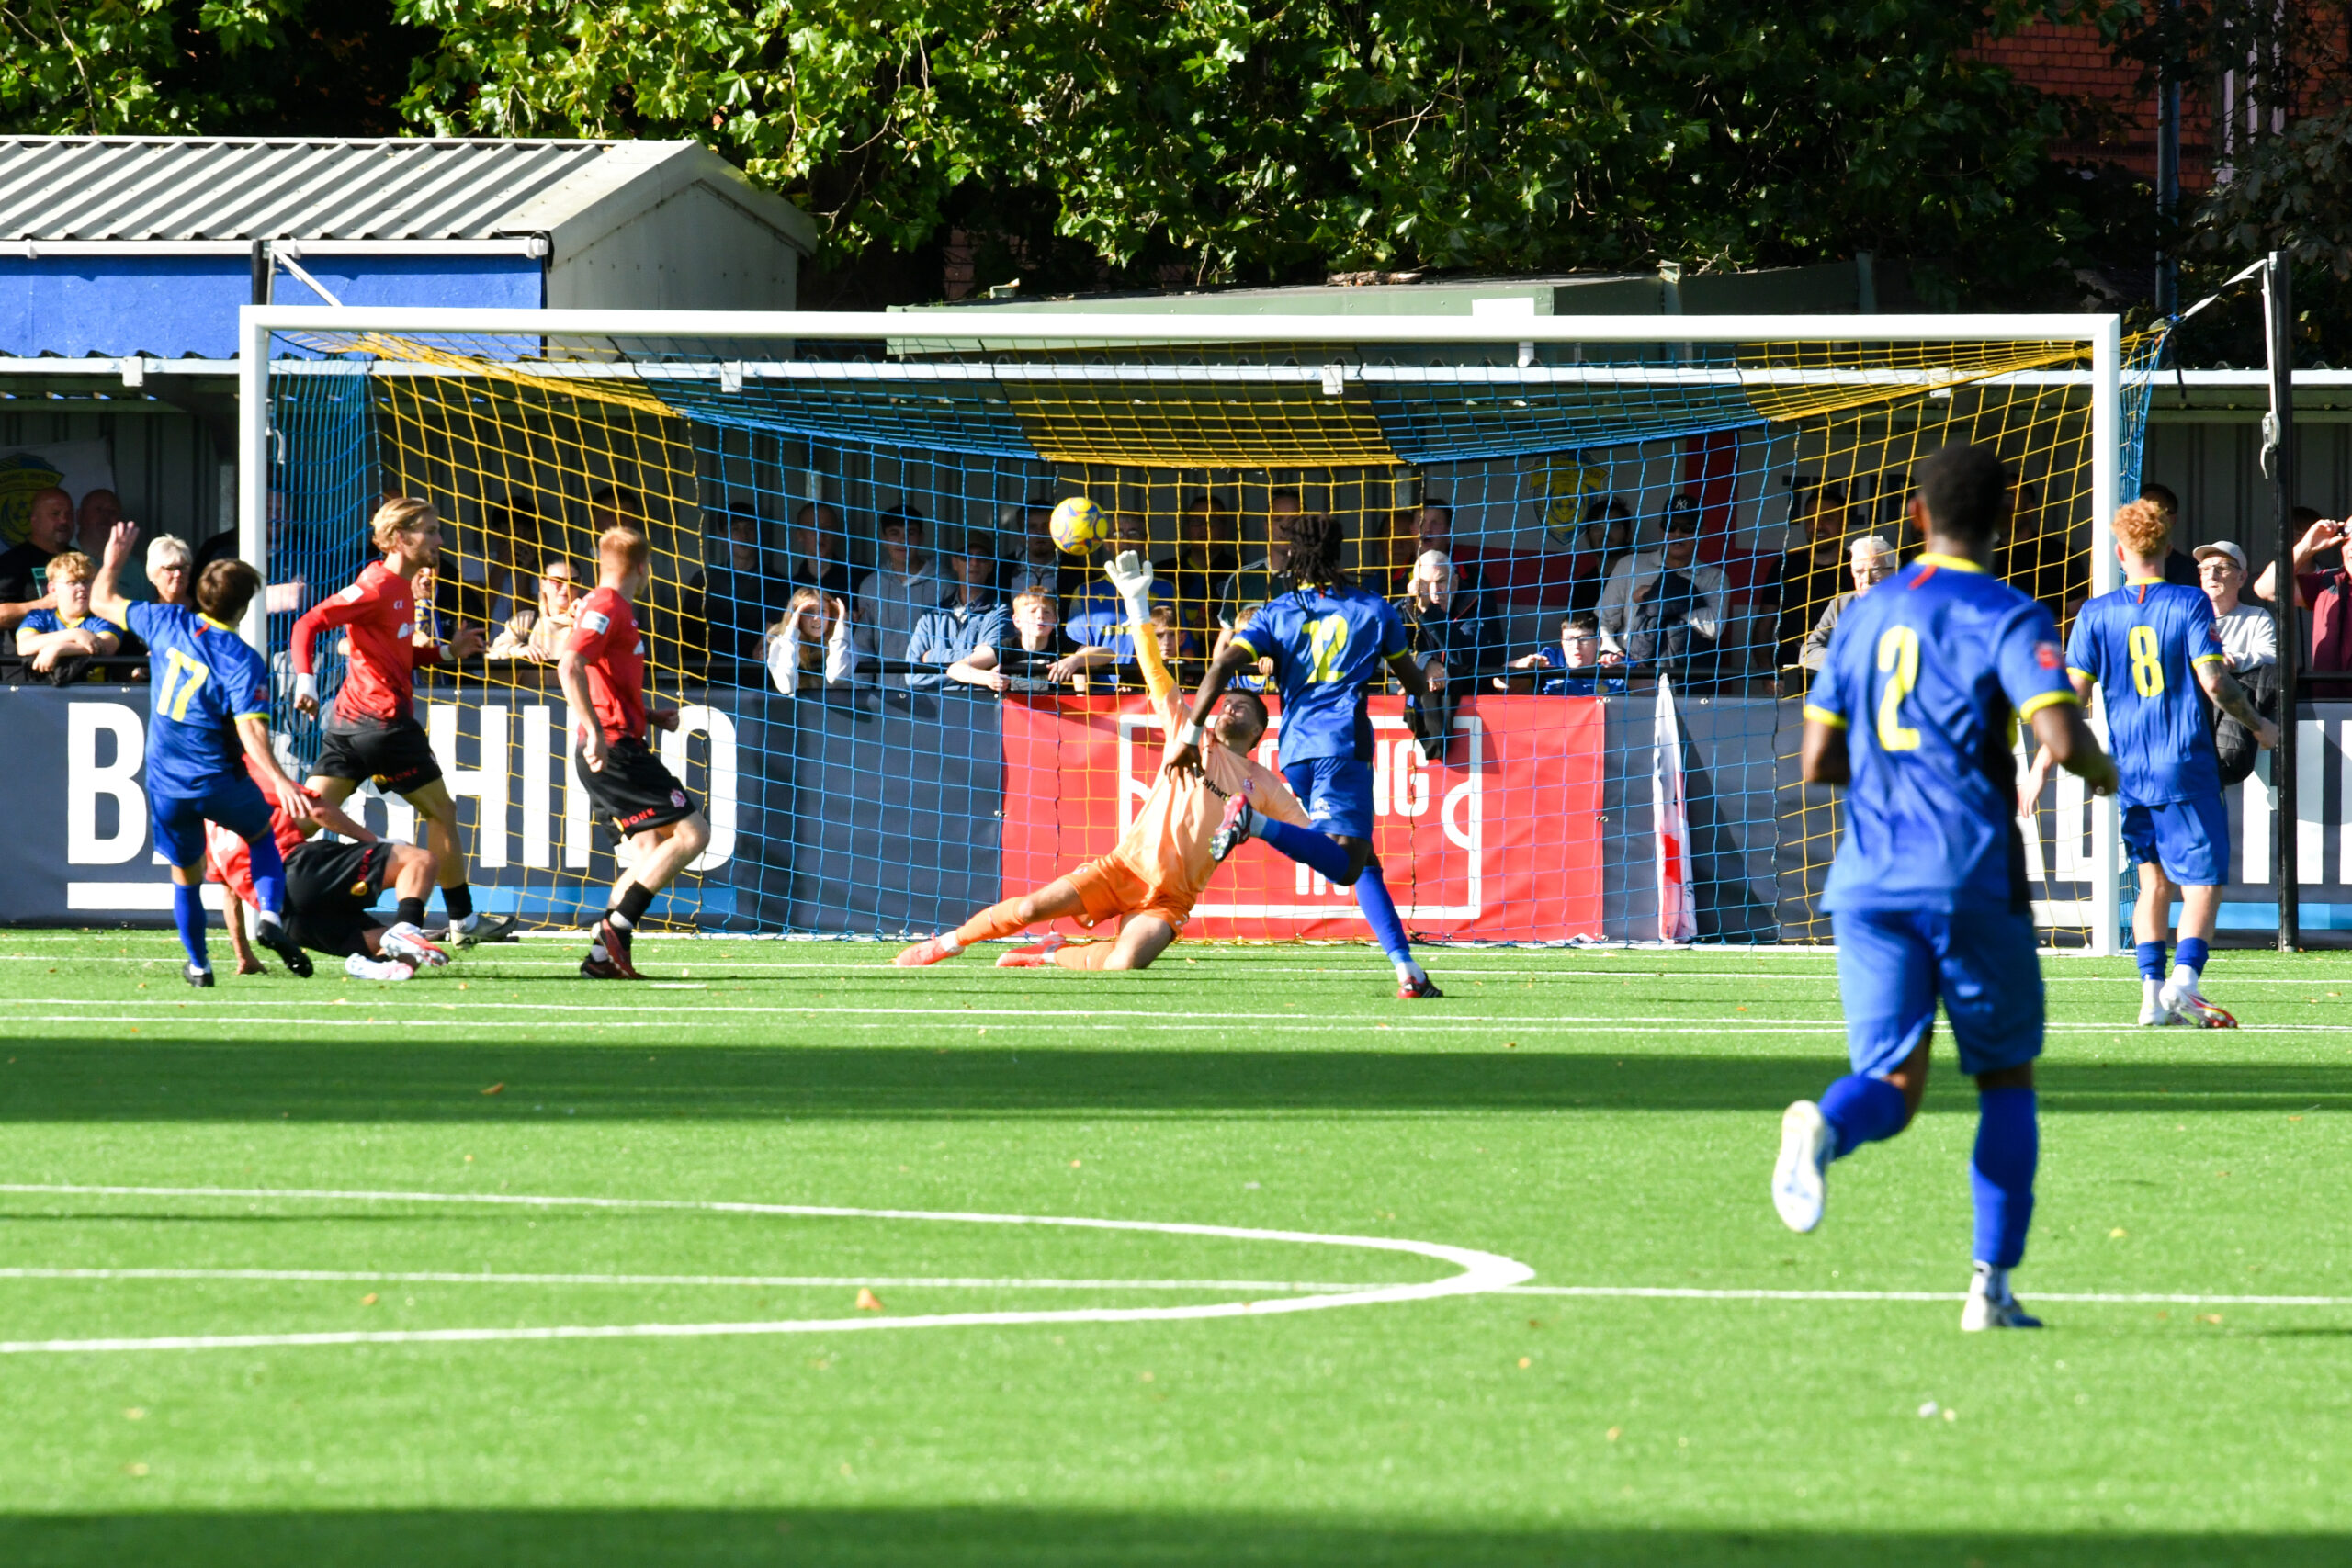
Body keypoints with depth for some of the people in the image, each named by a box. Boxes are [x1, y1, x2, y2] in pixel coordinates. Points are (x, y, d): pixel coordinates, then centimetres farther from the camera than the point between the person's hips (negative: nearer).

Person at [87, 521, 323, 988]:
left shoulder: (167, 624, -2)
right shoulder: (243, 660, -13)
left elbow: (103, 602, 12)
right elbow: (250, 730, -24)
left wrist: (114, 560, 30)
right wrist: (278, 781, -29)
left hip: (165, 783, 3)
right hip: (219, 781, -3)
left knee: (185, 877, 17)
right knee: (262, 835, 24)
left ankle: (198, 965, 17)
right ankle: (269, 915, 2)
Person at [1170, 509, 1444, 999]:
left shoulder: (1275, 615, 12)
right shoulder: (1373, 610, 11)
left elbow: (1222, 667, -3)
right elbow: (1414, 681, 23)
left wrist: (1191, 735, -3)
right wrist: (1416, 704, 47)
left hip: (1295, 748, 4)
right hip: (1342, 743, -4)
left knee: (1362, 862, 12)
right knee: (1346, 864, -19)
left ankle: (1407, 970, 2)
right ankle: (1255, 821, -41)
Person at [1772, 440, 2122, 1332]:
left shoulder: (1863, 617, 13)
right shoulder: (2008, 621, -4)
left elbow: (1817, 763, 15)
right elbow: (2061, 740, -17)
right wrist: (2101, 773, 5)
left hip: (1868, 881, 4)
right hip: (1970, 880, -4)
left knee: (1893, 1083, 0)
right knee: (2006, 1078, 12)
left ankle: (1823, 1128, -36)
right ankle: (1992, 1285, 7)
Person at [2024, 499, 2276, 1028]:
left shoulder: (2096, 614, 4)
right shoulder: (2189, 603, -4)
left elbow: (2072, 694, 2)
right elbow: (2213, 680, -10)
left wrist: (2041, 768, 7)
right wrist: (2258, 725, 7)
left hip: (2129, 766, 3)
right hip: (2186, 766, -3)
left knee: (2154, 880, 15)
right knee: (2204, 880, -1)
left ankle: (2153, 994, 7)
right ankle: (2184, 979, -22)